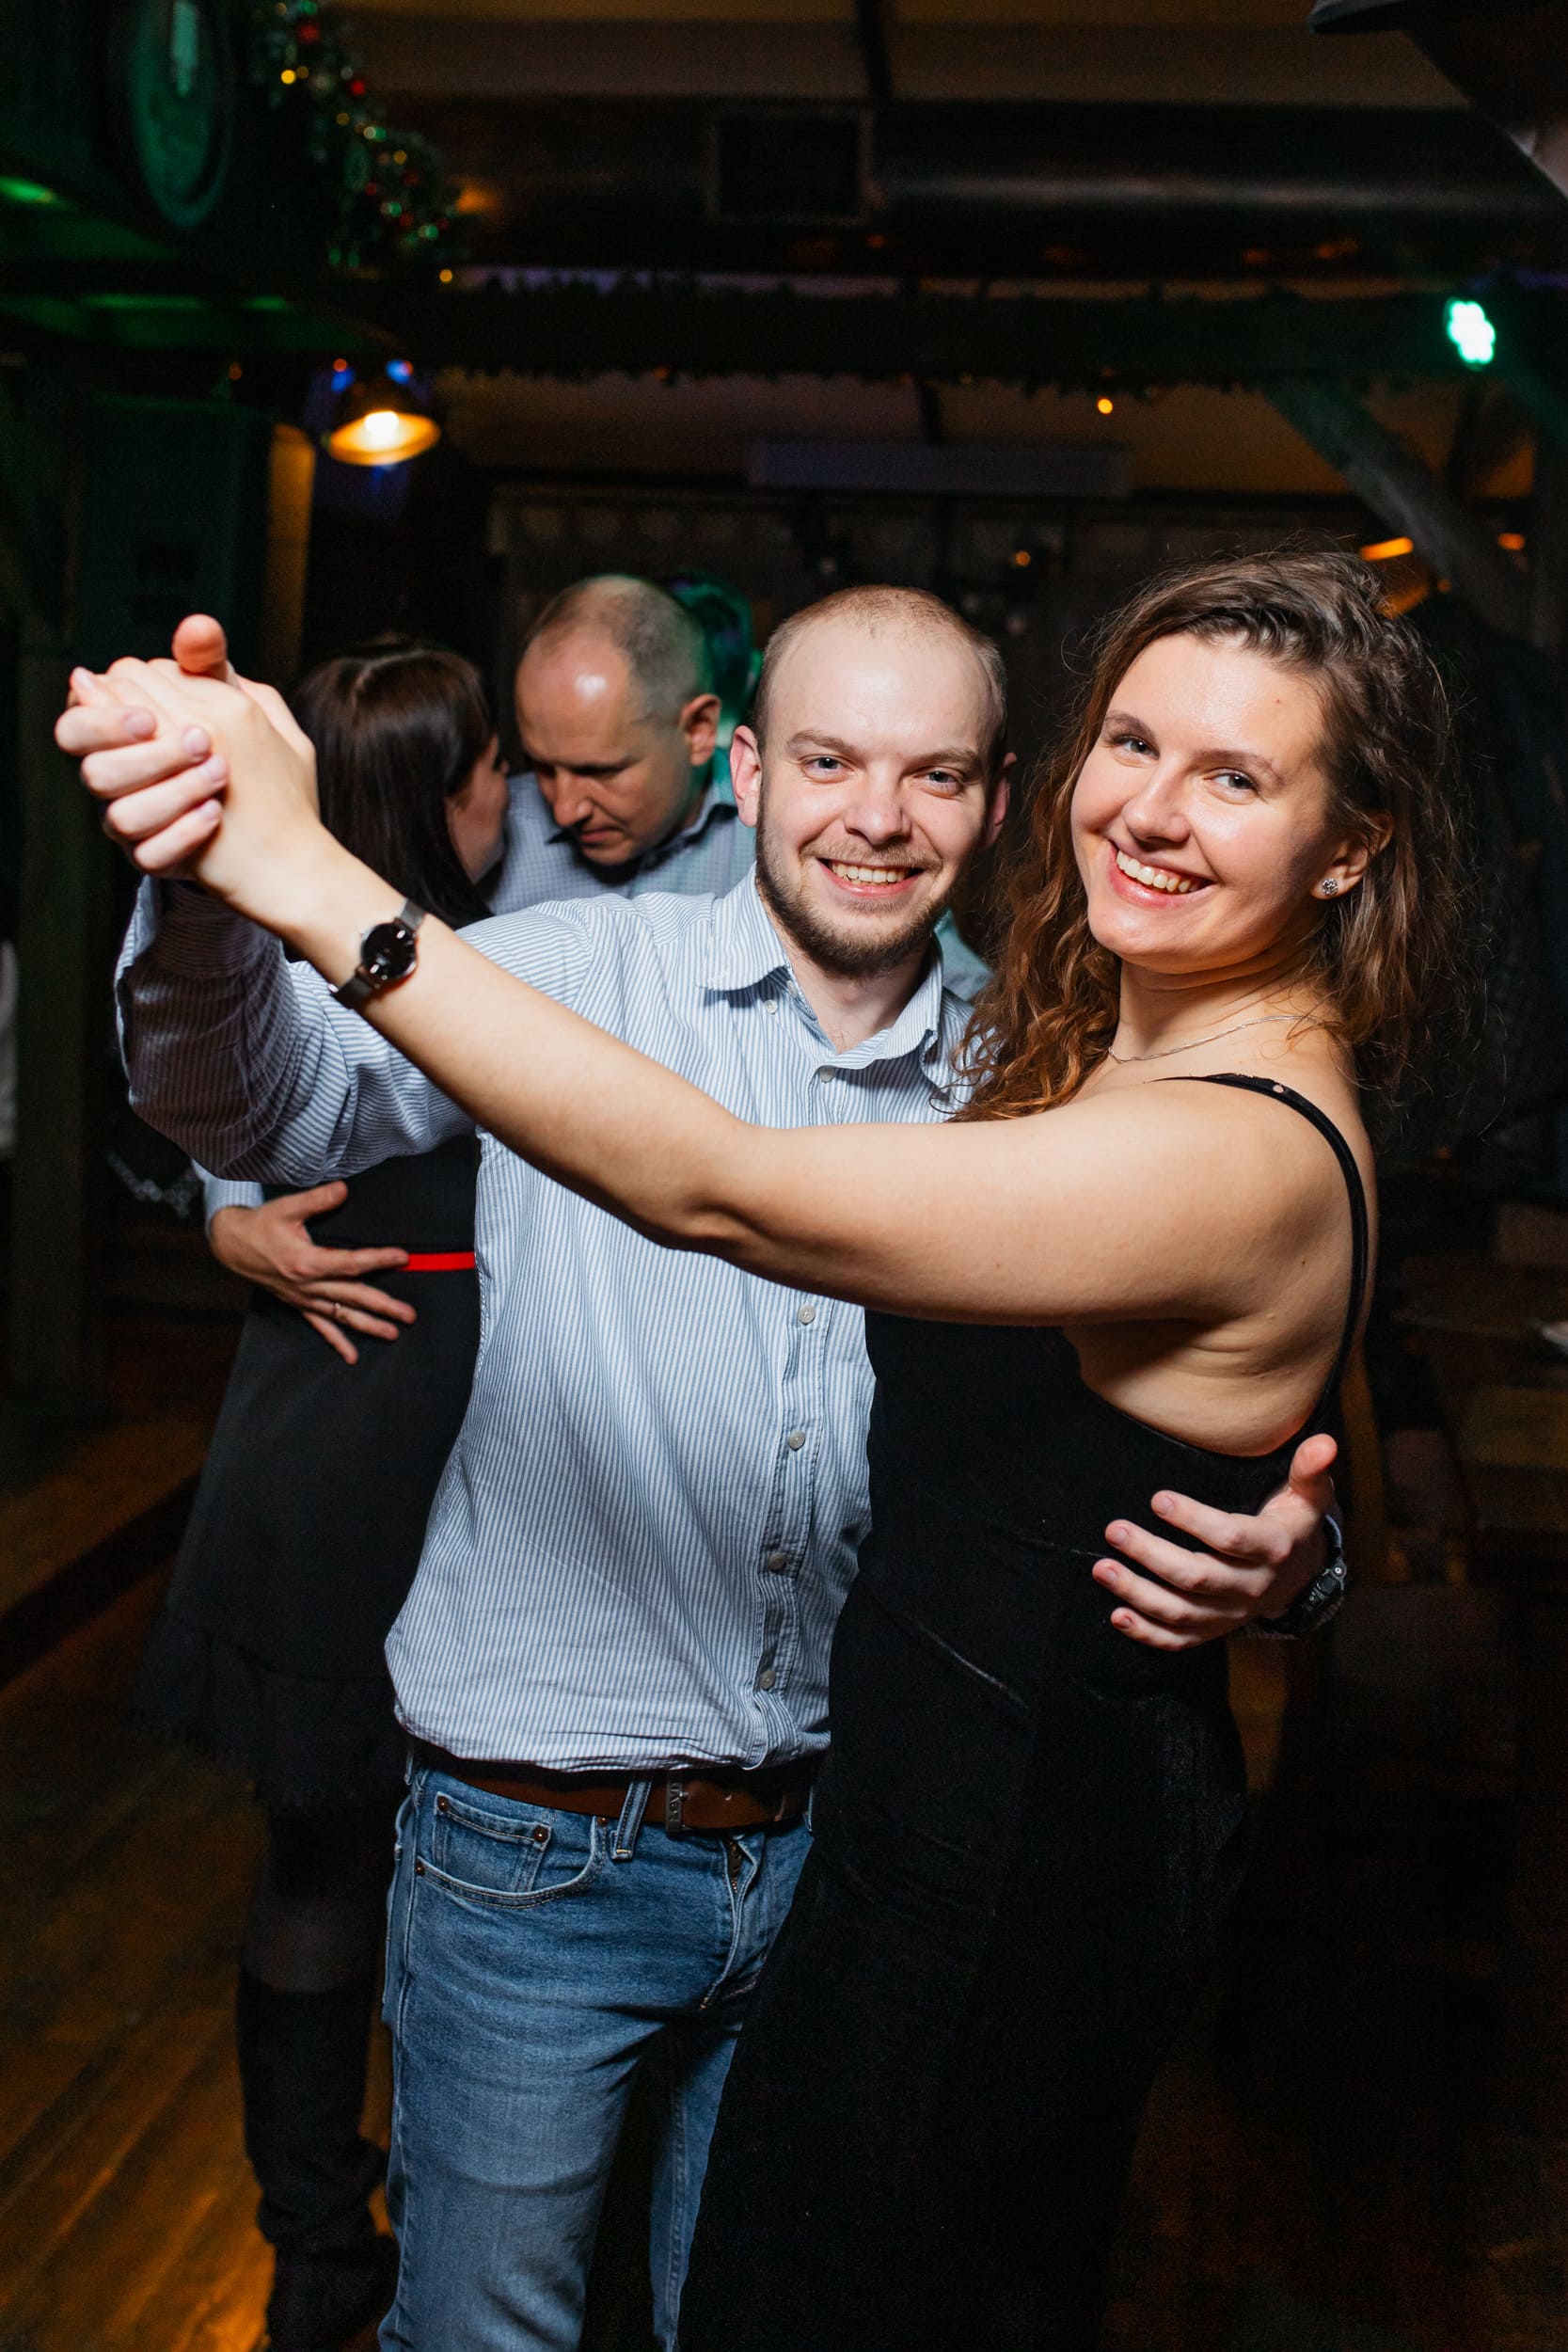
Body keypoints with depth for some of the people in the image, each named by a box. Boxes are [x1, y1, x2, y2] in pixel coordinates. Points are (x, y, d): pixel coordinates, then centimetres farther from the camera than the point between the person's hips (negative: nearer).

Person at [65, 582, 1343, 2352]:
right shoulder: (588, 974, -9)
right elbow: (278, 1087, -22)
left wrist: (1269, 1559, -21)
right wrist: (215, 887, -44)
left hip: (835, 1846, 3)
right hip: (537, 1845, -2)